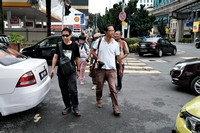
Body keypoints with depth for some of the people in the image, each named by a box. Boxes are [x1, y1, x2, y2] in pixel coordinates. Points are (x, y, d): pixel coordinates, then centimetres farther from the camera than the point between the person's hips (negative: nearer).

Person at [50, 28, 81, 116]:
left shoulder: (74, 45, 2)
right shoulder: (59, 45, 4)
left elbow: (77, 58, 9)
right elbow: (55, 57, 2)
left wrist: (78, 70, 9)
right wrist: (53, 68, -7)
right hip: (61, 72, 2)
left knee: (73, 90, -6)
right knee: (64, 90, 9)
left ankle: (75, 107, 9)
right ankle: (68, 107, 24)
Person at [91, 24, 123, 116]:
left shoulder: (115, 44, 3)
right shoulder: (99, 41, 0)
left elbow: (118, 56, 10)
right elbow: (93, 50, 10)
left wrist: (120, 68, 13)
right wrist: (97, 58, -8)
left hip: (111, 69, 0)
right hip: (100, 68, 0)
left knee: (113, 89, -6)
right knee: (99, 87, 13)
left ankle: (115, 108, 1)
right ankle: (98, 101, 39)